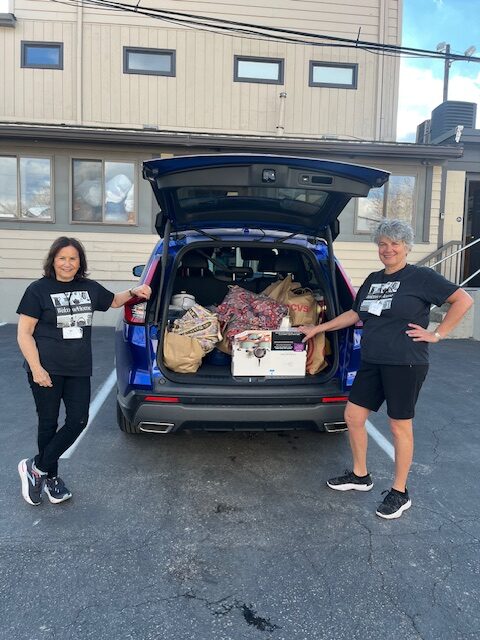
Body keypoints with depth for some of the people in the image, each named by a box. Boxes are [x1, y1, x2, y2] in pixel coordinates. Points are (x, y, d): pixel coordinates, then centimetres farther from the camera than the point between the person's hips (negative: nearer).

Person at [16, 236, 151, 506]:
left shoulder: (90, 288, 7)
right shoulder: (38, 290, -6)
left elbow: (114, 300, 27)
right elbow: (24, 333, -7)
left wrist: (134, 292, 8)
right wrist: (36, 368, -15)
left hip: (79, 370, 4)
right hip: (47, 370, -4)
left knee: (78, 421, 2)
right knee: (49, 424, 8)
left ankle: (37, 467, 20)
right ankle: (50, 477, 28)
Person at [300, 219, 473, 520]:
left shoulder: (421, 277, -7)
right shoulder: (373, 280, 13)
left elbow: (464, 300, -8)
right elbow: (355, 314, 21)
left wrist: (437, 334, -11)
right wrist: (317, 328, 20)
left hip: (405, 364, -7)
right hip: (372, 363, 7)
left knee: (400, 427, 4)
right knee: (353, 417, 11)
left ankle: (400, 493, 21)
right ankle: (360, 476, 32)